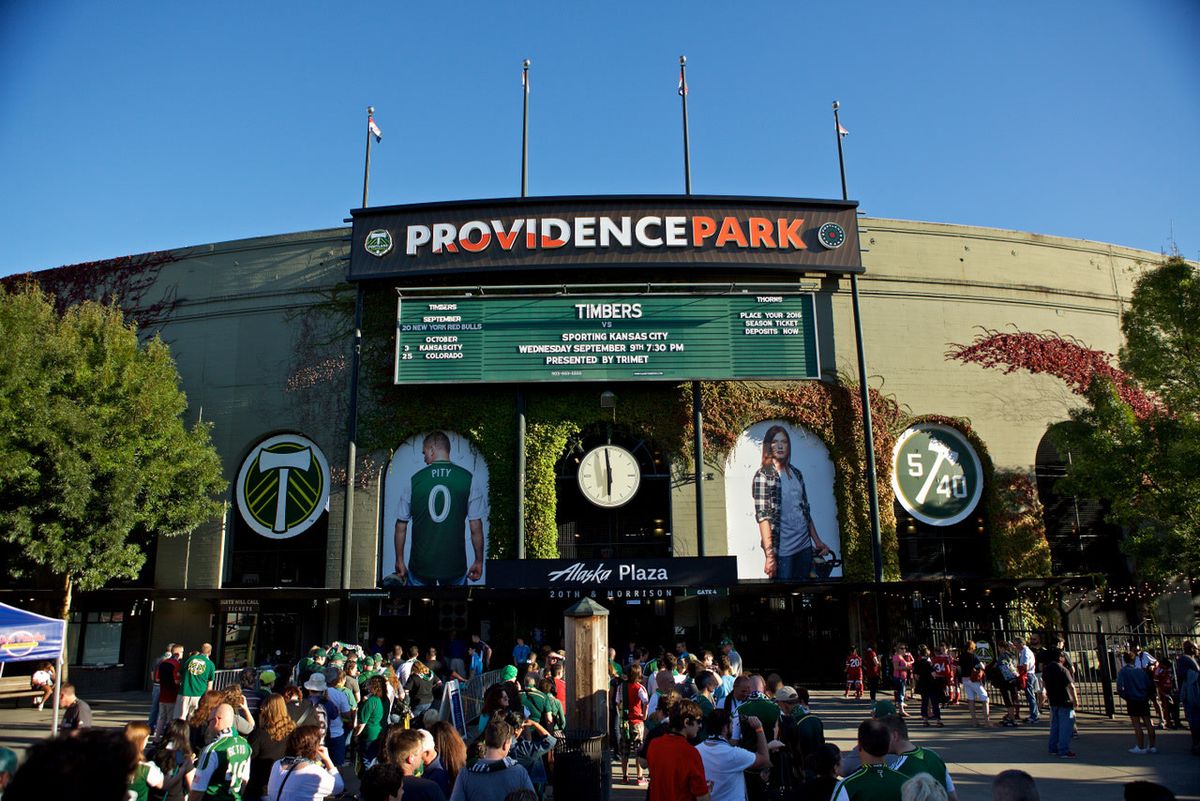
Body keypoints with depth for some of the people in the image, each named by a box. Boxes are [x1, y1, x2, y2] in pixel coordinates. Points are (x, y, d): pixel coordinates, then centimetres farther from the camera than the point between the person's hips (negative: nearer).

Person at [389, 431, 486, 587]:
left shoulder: (414, 480, -2)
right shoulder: (468, 479, -5)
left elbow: (401, 526, 2)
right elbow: (476, 526, -6)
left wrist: (399, 561, 13)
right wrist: (479, 561, 5)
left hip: (420, 565, 1)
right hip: (455, 566, -1)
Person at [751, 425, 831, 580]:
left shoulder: (796, 473, 12)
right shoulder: (763, 476, -7)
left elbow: (806, 511, 17)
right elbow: (763, 516, -13)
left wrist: (817, 541, 14)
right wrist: (770, 555, -19)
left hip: (805, 546, 6)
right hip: (782, 551, -6)